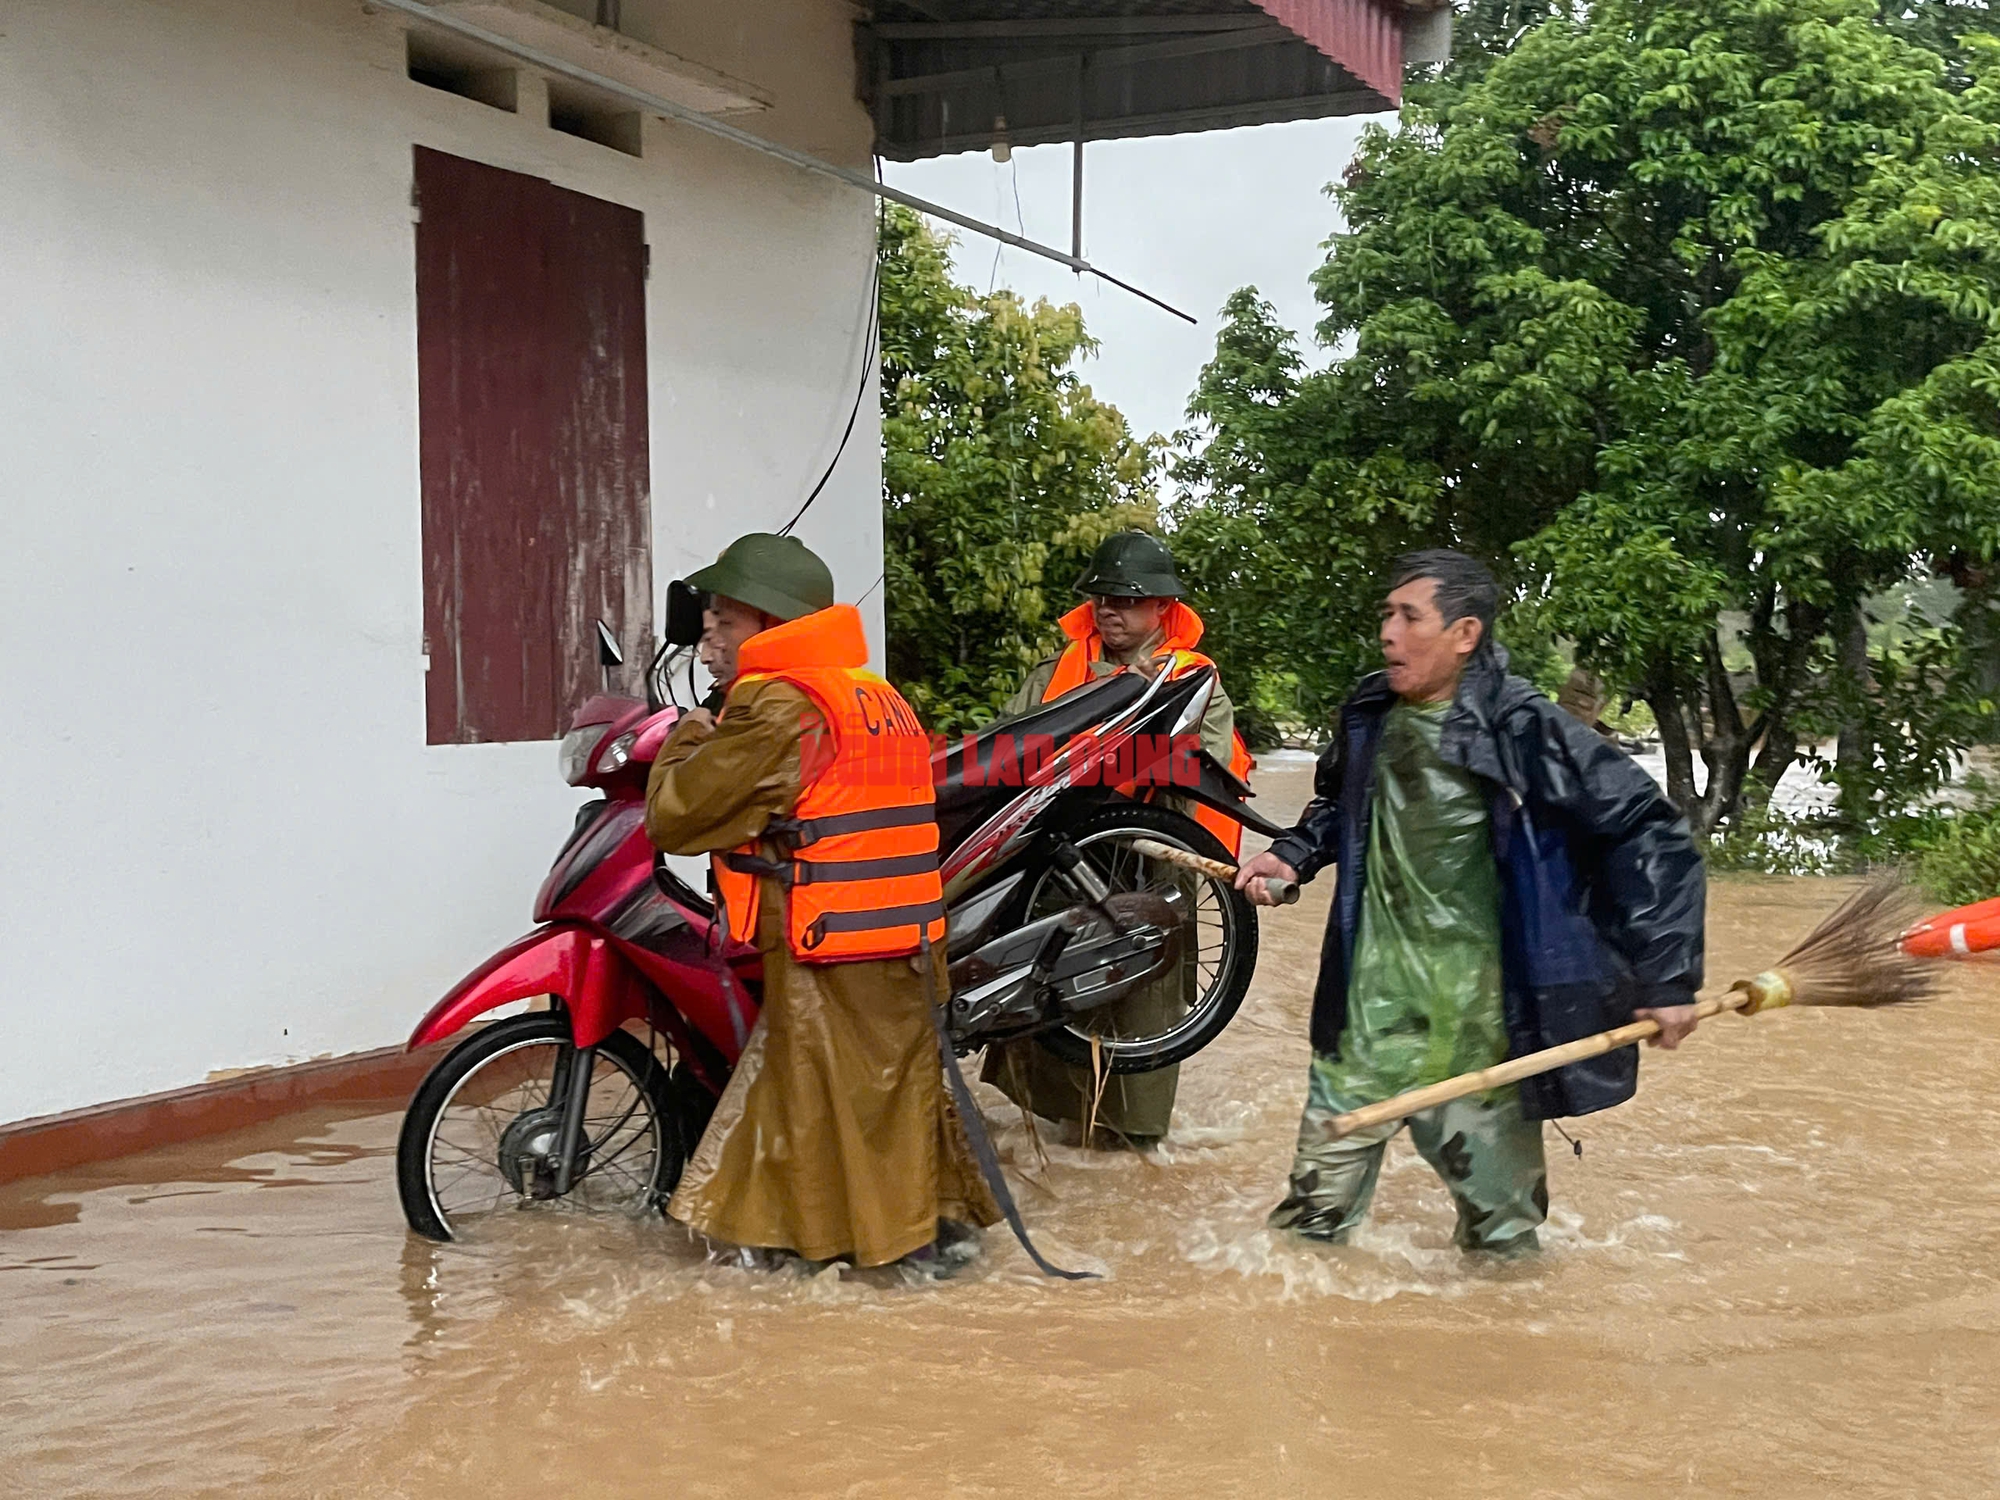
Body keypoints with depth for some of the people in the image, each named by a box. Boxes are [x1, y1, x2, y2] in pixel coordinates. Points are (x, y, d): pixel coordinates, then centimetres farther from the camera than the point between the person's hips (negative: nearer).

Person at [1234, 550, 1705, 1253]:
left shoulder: (1524, 729, -15)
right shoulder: (1368, 718, 4)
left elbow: (1650, 834, -12)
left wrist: (1666, 976, -15)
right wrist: (1293, 854, 7)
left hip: (1485, 1004, -4)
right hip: (1377, 991, 5)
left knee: (1498, 1221, 8)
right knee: (1319, 1191, 12)